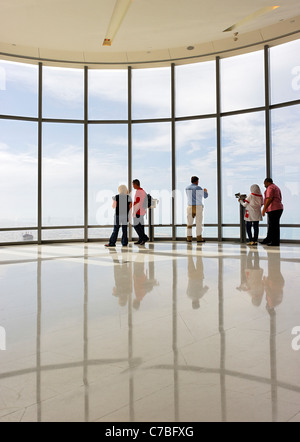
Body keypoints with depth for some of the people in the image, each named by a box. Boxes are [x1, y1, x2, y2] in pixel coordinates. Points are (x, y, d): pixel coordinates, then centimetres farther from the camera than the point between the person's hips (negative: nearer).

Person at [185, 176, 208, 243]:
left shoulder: (187, 188, 7)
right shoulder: (198, 188, -9)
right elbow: (205, 196, -1)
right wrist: (205, 191, 23)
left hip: (190, 207, 4)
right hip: (198, 207, -4)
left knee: (190, 223, 8)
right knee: (199, 223, 0)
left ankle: (189, 238, 7)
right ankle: (199, 238, -1)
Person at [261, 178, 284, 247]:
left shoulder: (270, 188, -7)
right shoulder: (277, 188, 24)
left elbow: (269, 199, -18)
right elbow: (280, 199, 24)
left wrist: (264, 209, -19)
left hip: (273, 209, -10)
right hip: (279, 208, 10)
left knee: (274, 226, -7)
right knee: (271, 225, 15)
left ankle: (275, 242, -5)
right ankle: (268, 239, 22)